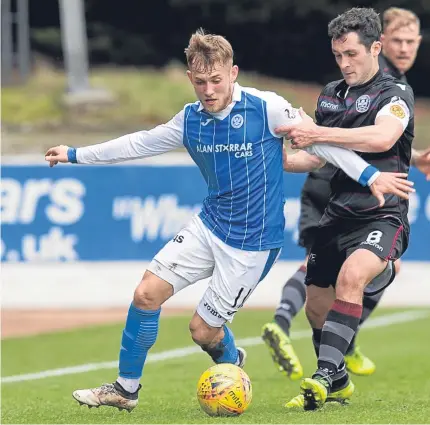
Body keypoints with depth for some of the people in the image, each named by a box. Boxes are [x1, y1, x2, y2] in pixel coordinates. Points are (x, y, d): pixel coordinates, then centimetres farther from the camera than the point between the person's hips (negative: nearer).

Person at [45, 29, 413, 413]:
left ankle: (231, 363, 34)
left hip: (252, 242, -5)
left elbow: (319, 140, -11)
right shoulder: (191, 119, 0)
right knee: (147, 293, -5)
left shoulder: (267, 108, -17)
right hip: (209, 225, 5)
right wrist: (75, 155, 16)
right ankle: (126, 388, 12)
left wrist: (369, 175, -19)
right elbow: (140, 143, 13)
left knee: (202, 329, -2)